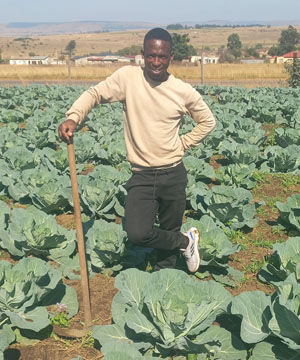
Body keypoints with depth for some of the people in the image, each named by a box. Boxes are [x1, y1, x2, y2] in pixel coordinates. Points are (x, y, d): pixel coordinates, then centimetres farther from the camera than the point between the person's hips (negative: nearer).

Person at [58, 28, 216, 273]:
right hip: (142, 176, -1)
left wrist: (183, 144, 2)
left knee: (170, 231, 12)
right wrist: (73, 117, -18)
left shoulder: (184, 91, -3)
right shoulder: (128, 77, -5)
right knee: (137, 233, -16)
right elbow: (95, 94, 0)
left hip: (173, 174, 1)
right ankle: (186, 241, 12)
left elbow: (208, 121, 12)